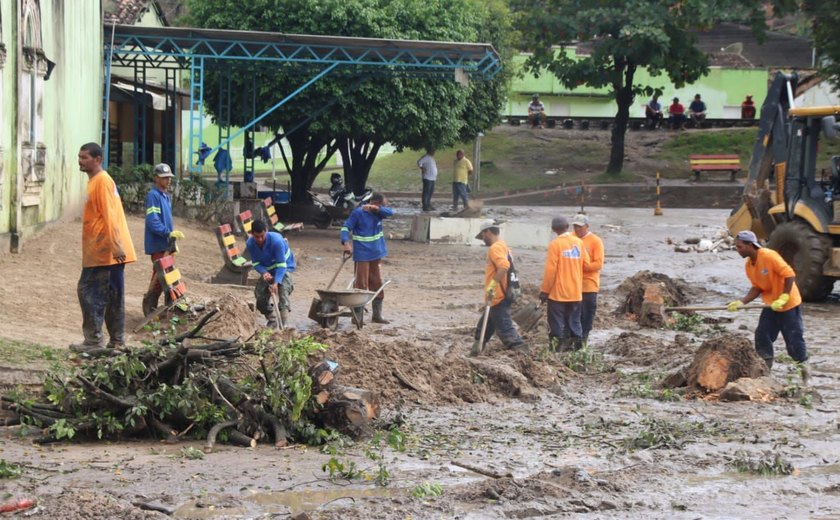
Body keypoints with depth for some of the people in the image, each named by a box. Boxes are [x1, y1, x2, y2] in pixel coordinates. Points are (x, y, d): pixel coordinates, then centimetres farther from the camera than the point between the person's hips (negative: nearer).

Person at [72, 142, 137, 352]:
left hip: (103, 252, -10)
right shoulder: (96, 181, 18)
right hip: (102, 251, 10)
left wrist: (116, 246, -26)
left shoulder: (102, 181, -13)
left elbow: (109, 216, -21)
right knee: (112, 296, 10)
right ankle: (117, 340, 13)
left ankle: (93, 340, -8)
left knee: (89, 291, -9)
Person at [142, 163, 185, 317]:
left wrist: (173, 243, 21)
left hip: (167, 244, 9)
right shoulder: (153, 196, -13)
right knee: (160, 275, -9)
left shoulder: (166, 196, 16)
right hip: (158, 244, -9)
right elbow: (153, 222, -22)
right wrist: (169, 233, -28)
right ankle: (149, 306, -2)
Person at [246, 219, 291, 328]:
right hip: (266, 270, 5)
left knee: (283, 291, -26)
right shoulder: (250, 244, -18)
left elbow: (281, 264, -31)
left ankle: (283, 325, -29)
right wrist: (264, 273, -35)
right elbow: (256, 263, -12)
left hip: (283, 267, -5)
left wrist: (276, 282, -41)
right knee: (260, 295, -1)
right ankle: (272, 321, 21)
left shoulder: (276, 241, -33)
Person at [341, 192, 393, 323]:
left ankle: (377, 314, 21)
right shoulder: (358, 213, -11)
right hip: (362, 255, -7)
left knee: (376, 283, 12)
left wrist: (376, 209, -26)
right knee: (361, 284, -6)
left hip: (376, 254, 7)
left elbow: (390, 212, -11)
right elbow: (346, 228, -14)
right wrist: (346, 244, -29)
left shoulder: (377, 213, 6)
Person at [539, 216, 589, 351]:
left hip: (558, 291, -5)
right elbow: (586, 263, 6)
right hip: (576, 291, 5)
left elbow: (550, 269, -13)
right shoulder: (579, 242, 1)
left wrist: (545, 290, -7)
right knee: (574, 319, 13)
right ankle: (577, 343, 10)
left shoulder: (555, 244, -12)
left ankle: (558, 344, -2)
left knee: (556, 320, 2)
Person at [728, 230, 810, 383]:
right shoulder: (748, 265, 1)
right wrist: (742, 302, -10)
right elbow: (757, 287, 4)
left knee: (793, 339, 1)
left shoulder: (769, 256, -23)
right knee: (762, 336, -1)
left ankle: (804, 368, 19)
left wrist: (783, 298, -26)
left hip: (789, 304, -7)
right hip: (770, 305, 7)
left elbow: (789, 275, -24)